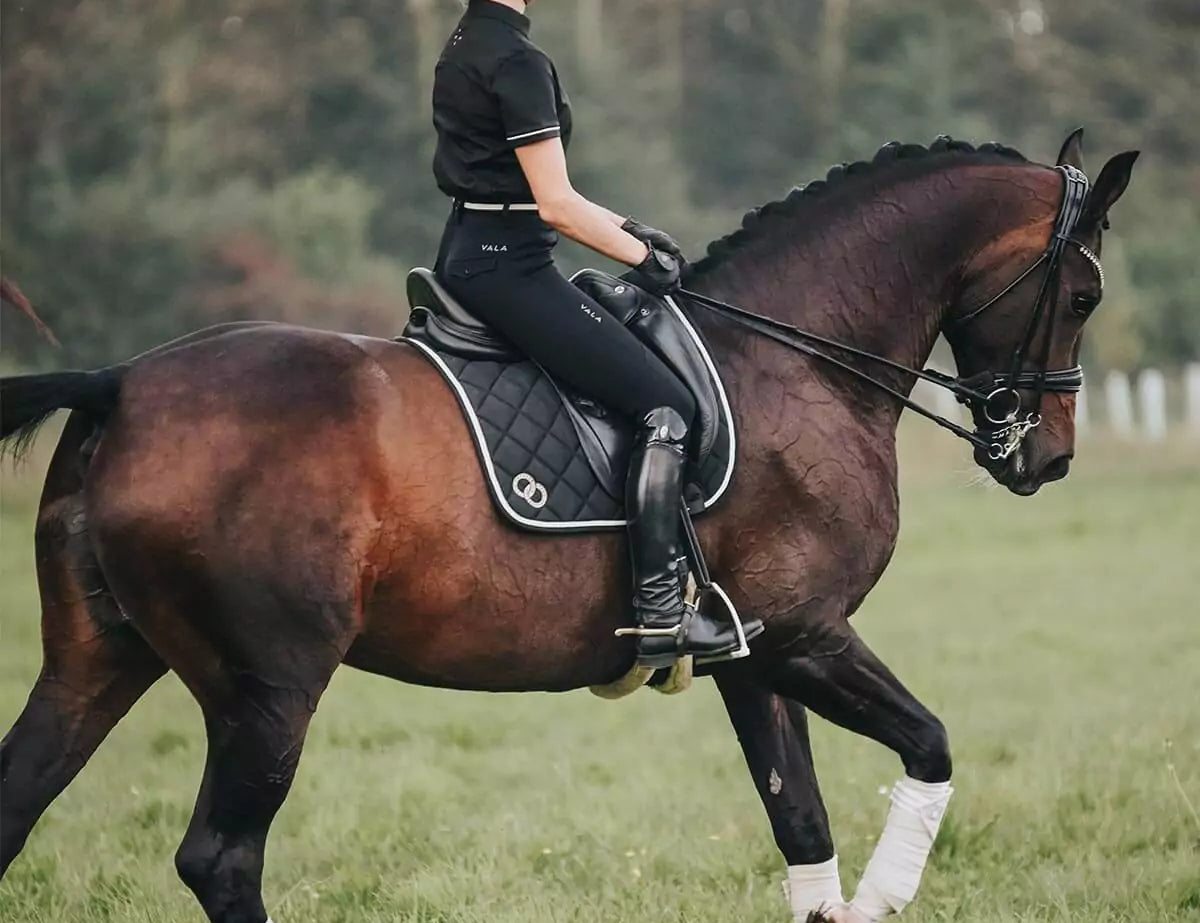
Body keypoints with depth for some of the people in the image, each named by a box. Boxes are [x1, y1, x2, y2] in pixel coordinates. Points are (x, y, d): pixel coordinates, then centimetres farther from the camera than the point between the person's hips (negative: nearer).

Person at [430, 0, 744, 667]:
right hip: (508, 264, -11)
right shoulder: (518, 61, -17)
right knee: (667, 406, -10)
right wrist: (643, 257, -4)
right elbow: (556, 205, -17)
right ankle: (660, 615, -14)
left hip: (466, 254, 11)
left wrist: (627, 230, 16)